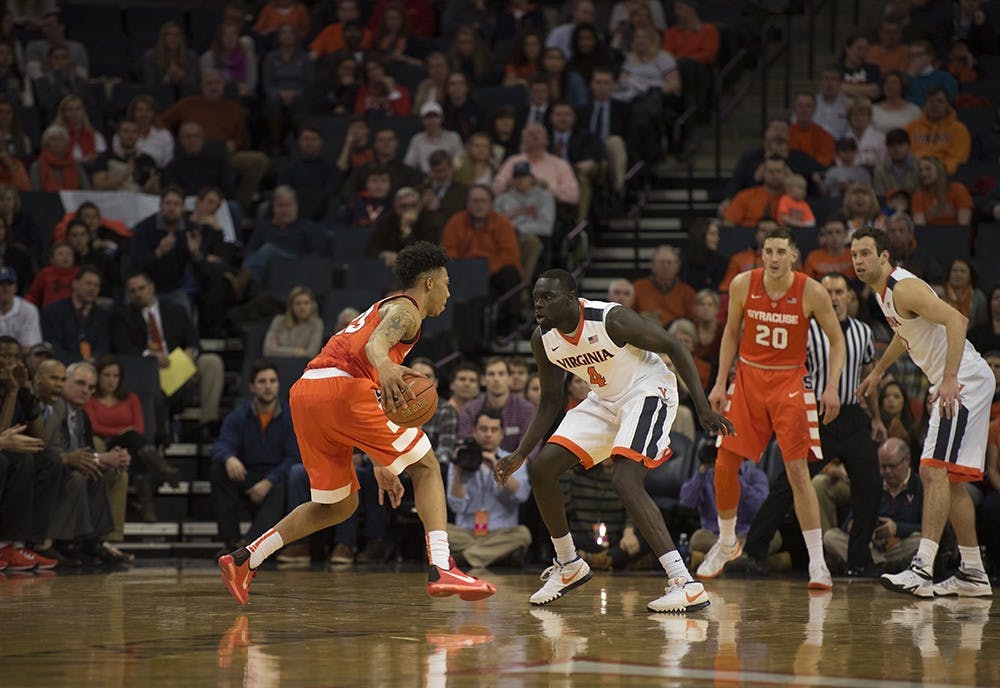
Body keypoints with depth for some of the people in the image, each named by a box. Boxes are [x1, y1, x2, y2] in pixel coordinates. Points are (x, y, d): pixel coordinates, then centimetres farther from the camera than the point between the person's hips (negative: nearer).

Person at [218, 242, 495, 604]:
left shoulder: (383, 308, 36)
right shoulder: (406, 309, 8)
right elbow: (375, 343, -16)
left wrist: (380, 464, 34)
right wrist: (385, 368, -39)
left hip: (304, 395, 9)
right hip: (341, 387, -9)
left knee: (339, 506, 19)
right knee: (425, 465, 1)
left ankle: (244, 560, 13)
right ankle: (441, 569, -15)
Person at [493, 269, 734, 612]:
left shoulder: (612, 319, -27)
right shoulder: (542, 339, -6)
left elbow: (674, 348, -18)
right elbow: (550, 402, 8)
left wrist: (703, 407, -24)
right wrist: (519, 454, 0)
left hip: (648, 391, -8)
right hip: (605, 400, 8)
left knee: (625, 481, -27)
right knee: (542, 468, 0)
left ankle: (685, 584, -31)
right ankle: (569, 566, 20)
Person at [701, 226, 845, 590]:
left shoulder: (811, 292, -14)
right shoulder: (743, 285, -7)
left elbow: (836, 341, -3)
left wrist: (832, 387, -14)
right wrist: (720, 383, 3)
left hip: (789, 382, -3)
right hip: (748, 376, 3)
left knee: (797, 469, -12)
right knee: (724, 465, 2)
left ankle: (817, 562, -8)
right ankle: (726, 543, 26)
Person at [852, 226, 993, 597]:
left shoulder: (904, 288, -18)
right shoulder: (883, 291, 12)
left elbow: (956, 320, -30)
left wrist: (950, 379, -36)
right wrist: (878, 371, 39)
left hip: (964, 382, -11)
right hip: (950, 385, 11)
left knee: (936, 472, -18)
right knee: (947, 478, 13)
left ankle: (922, 569, -25)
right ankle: (973, 574, 19)